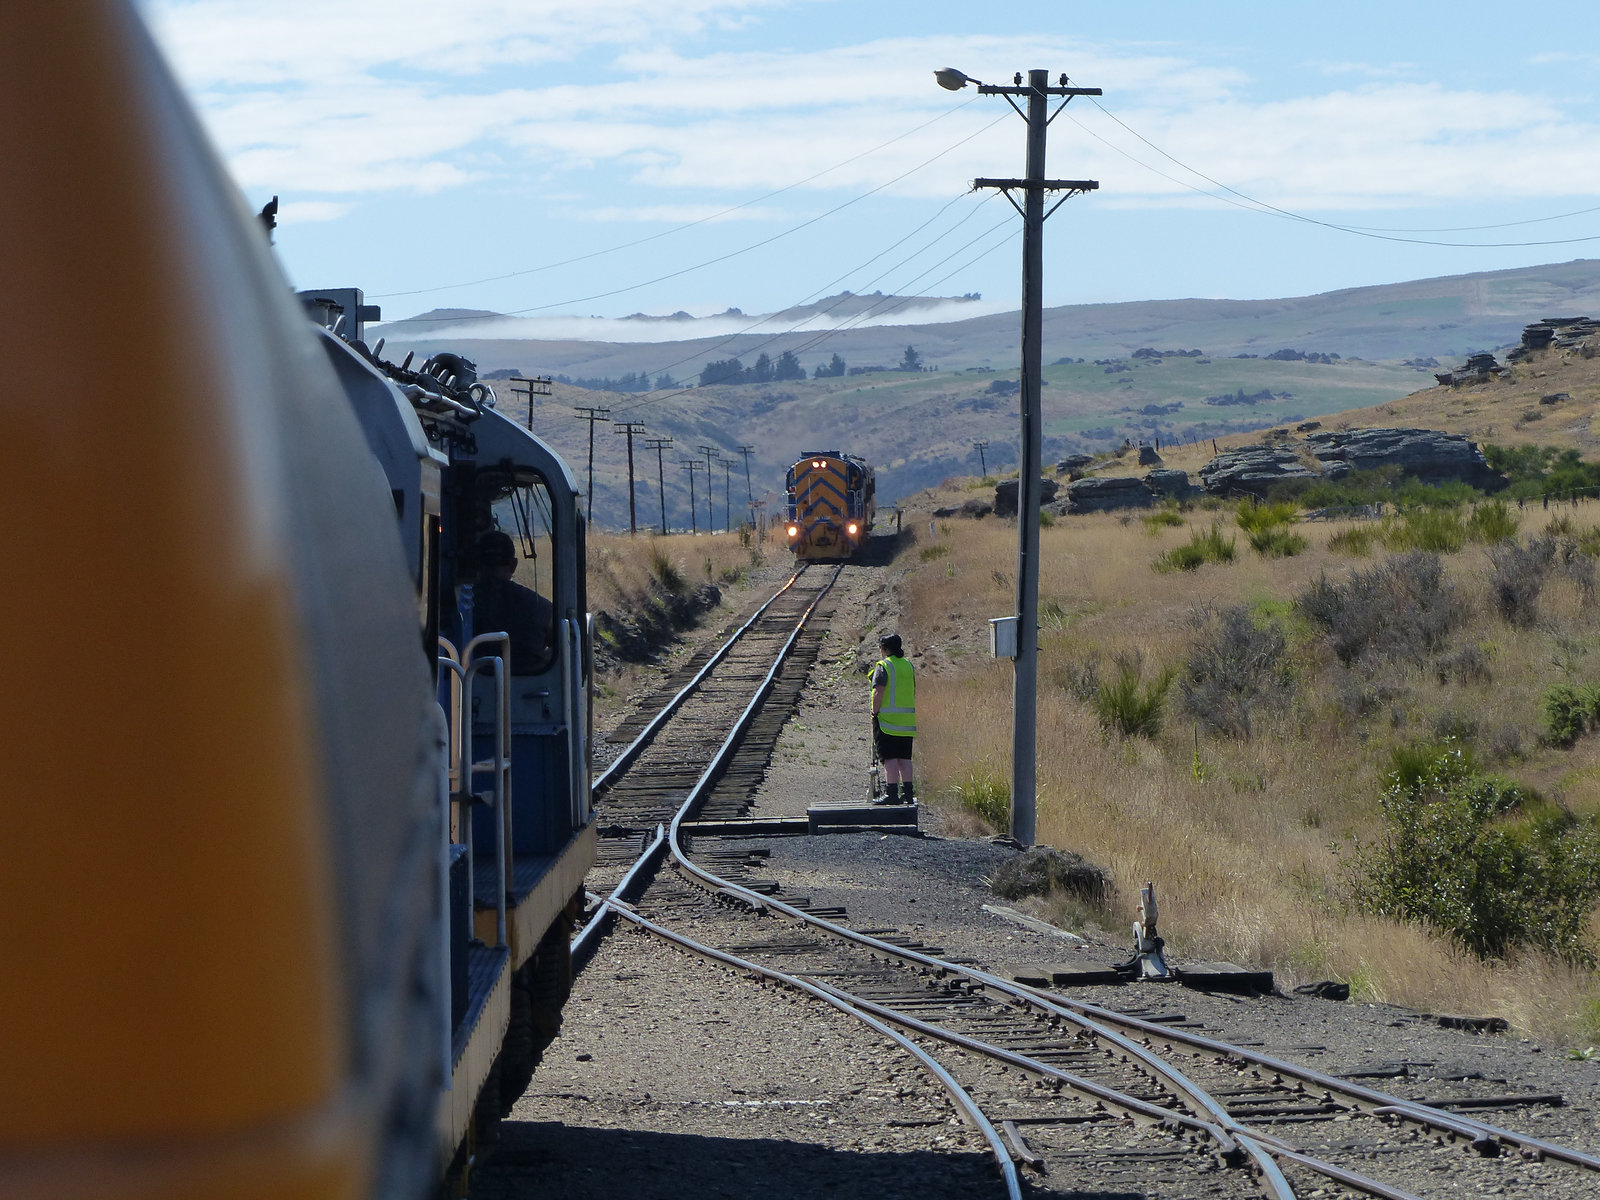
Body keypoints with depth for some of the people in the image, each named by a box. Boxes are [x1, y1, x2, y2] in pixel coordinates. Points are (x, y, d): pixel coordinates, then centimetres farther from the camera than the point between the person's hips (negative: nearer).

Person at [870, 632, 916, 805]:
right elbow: (914, 692, 17)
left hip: (887, 719, -6)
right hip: (907, 720, 6)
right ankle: (907, 794, 11)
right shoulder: (908, 666, 12)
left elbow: (879, 693, -16)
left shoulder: (883, 666, -8)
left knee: (890, 758, -7)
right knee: (904, 758, 10)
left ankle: (892, 794, -11)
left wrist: (875, 713, -9)